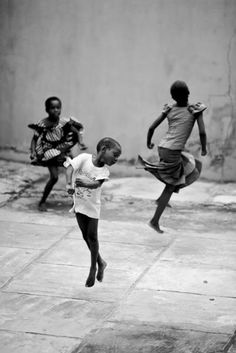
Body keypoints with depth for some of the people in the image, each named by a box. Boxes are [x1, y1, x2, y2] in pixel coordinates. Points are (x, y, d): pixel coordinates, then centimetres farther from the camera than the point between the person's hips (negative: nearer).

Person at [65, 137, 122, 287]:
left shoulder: (104, 171, -13)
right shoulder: (84, 158, -15)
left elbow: (96, 184, -30)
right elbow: (70, 167, -25)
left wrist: (86, 183, -51)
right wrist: (69, 184, -41)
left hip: (92, 206, -1)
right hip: (79, 203, 1)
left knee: (92, 236, 0)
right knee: (86, 236, 10)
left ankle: (93, 268, 16)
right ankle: (100, 262, 27)